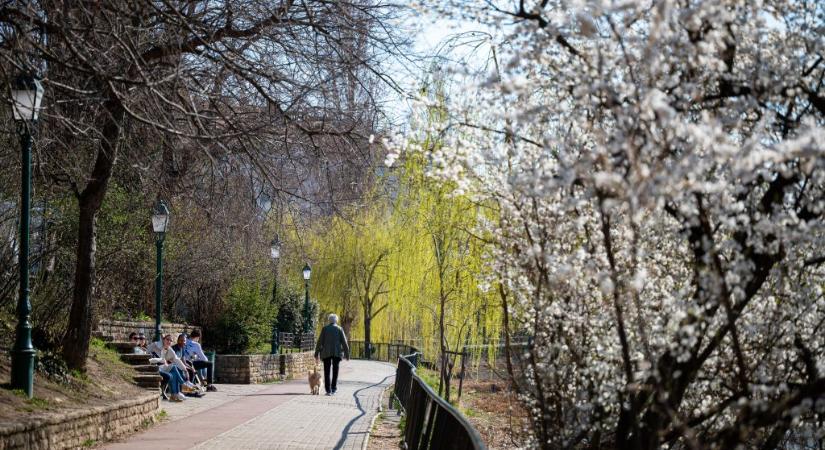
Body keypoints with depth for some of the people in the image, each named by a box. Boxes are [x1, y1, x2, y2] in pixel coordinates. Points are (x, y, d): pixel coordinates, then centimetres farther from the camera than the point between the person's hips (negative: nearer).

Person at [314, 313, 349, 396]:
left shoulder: (325, 329, 2)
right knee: (335, 370, 13)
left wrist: (317, 353, 3)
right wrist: (347, 354, 4)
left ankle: (328, 390, -4)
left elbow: (319, 342, -1)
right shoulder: (339, 329, 1)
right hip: (337, 352, 0)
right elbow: (344, 342, -2)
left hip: (326, 353, 0)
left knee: (327, 372, 3)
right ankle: (333, 388, 10)